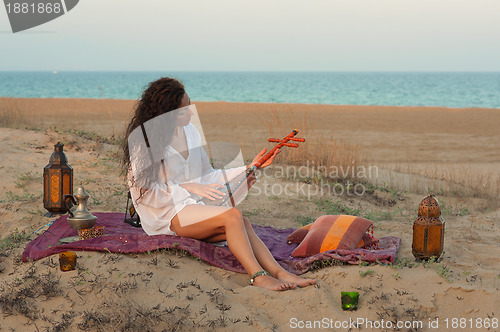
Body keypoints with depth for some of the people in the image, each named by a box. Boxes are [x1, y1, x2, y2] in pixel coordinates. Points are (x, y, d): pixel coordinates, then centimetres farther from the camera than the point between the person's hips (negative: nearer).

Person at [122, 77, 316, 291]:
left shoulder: (189, 131, 12)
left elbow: (207, 176, 16)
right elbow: (144, 190, -12)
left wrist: (246, 170, 5)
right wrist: (188, 188, -16)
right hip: (165, 215, -6)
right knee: (233, 215, -27)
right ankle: (258, 276, -30)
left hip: (191, 206, 6)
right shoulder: (142, 139, -8)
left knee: (242, 224, -23)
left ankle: (278, 272, -33)